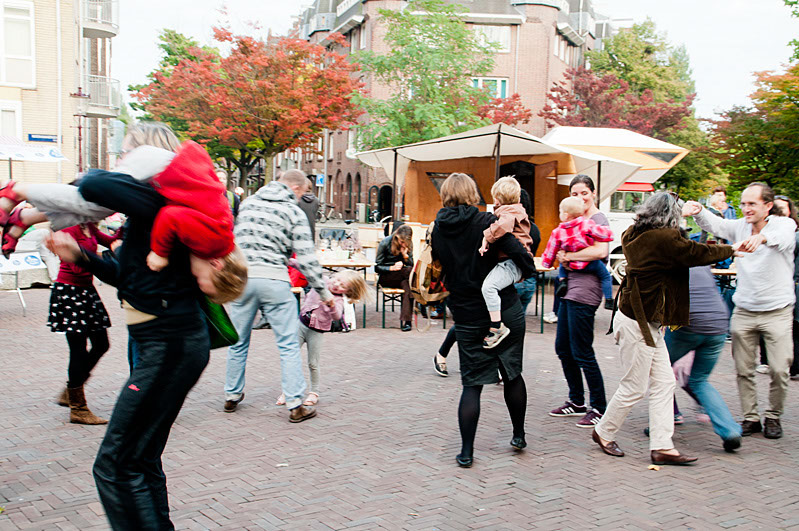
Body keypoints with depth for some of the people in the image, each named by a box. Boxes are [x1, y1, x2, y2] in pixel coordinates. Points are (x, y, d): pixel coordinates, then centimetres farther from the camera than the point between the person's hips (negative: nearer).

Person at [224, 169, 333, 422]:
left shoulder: (248, 203, 13)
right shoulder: (294, 212, -1)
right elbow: (306, 257, -4)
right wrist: (323, 291, 3)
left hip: (242, 277, 4)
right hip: (274, 280, -4)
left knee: (239, 341, 17)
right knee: (289, 345, 1)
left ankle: (232, 396, 28)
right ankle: (295, 405, 0)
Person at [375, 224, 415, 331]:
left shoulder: (409, 244, 3)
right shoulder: (385, 243, -8)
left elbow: (411, 265, 4)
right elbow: (377, 267, -5)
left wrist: (405, 255, -14)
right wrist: (392, 268, -21)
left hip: (402, 276, 4)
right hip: (385, 277, -4)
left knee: (407, 284, -34)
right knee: (410, 271, -32)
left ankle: (405, 320, -39)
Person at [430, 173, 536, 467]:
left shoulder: (438, 230, 0)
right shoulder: (487, 222, -9)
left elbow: (436, 268, 7)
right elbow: (522, 257, -13)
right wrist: (527, 271, 7)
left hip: (467, 319, 2)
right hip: (506, 311, -1)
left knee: (472, 383, 7)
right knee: (513, 373, 16)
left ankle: (466, 451, 6)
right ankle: (519, 435, 28)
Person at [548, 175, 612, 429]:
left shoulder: (598, 219, -9)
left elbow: (600, 251, -26)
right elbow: (563, 250, 20)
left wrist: (569, 256, -15)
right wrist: (563, 259, -3)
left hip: (585, 292, -9)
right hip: (570, 288, 9)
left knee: (582, 353, -4)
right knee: (563, 348, 14)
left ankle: (599, 408, 8)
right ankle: (577, 402, 27)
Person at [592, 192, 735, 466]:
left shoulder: (635, 235, 7)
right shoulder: (665, 239, -19)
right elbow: (699, 253, -8)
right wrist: (730, 249, 8)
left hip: (647, 322, 10)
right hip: (638, 323, -10)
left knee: (664, 382, 9)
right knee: (633, 387, 4)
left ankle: (662, 446, 13)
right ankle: (604, 433, 22)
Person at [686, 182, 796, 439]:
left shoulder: (784, 224, -8)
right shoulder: (740, 227, 6)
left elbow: (783, 237, -31)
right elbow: (715, 225, -6)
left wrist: (762, 237, -55)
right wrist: (699, 212, -30)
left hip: (777, 312, -3)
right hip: (744, 311, 3)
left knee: (780, 370, -1)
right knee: (743, 369, 5)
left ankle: (773, 417, 20)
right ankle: (750, 417, 18)